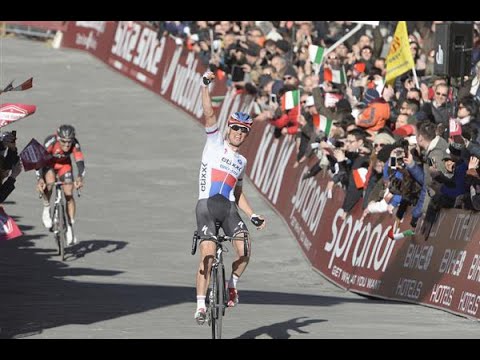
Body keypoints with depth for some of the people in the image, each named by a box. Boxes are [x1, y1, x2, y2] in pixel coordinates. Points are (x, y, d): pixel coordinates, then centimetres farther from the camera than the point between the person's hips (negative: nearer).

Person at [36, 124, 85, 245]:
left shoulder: (74, 145, -31)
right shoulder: (50, 142, -37)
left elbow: (80, 162, -38)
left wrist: (80, 177, -57)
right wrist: (39, 179, -55)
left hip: (64, 164, 2)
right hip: (48, 163, -2)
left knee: (69, 194, -10)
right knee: (49, 182, -33)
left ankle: (70, 228, -1)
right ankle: (46, 209, -9)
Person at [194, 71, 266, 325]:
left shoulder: (241, 162, 21)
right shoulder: (215, 142, 9)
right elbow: (209, 114, -3)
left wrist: (253, 216, 18)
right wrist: (205, 85, -14)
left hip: (229, 208, 4)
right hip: (207, 205, -4)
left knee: (243, 250, -18)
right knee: (208, 255, -16)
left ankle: (232, 285, 8)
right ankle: (200, 305, -10)